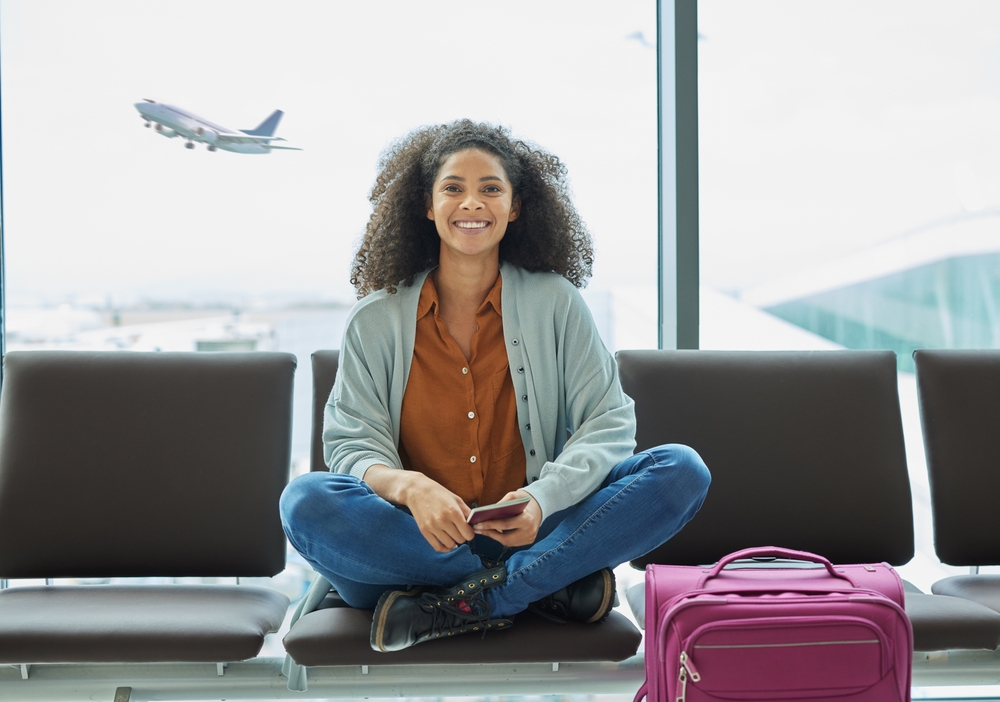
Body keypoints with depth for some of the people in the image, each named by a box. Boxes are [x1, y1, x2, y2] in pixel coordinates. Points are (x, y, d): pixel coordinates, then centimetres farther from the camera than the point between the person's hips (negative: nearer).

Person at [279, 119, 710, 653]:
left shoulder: (555, 303, 6)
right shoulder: (375, 322, 5)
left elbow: (608, 423, -1)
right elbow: (352, 444, -1)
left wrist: (544, 498, -22)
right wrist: (409, 487, -26)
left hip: (532, 534, 1)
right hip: (417, 544, 0)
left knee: (682, 471, -20)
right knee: (305, 502, -30)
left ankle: (456, 609, -26)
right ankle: (550, 585, -24)